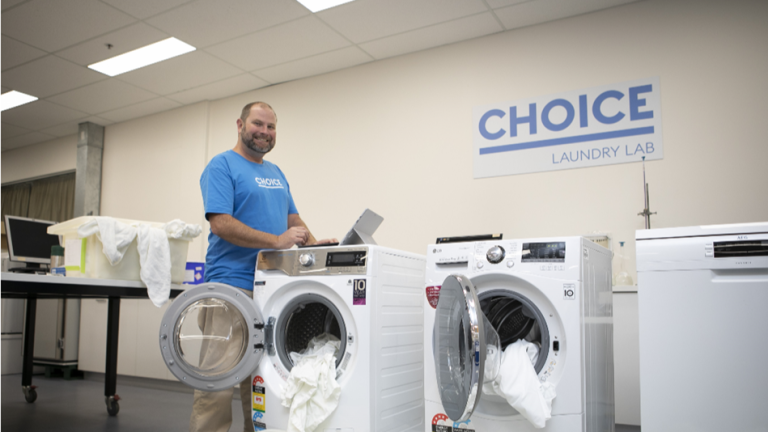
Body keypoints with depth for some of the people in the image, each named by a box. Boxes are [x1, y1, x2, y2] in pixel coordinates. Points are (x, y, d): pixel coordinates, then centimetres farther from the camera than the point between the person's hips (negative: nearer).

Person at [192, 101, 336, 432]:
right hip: (231, 285, -7)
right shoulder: (222, 165, -4)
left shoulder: (276, 173, 19)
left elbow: (293, 218, 21)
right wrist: (276, 240, -21)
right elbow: (220, 223, -16)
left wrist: (313, 243, 1)